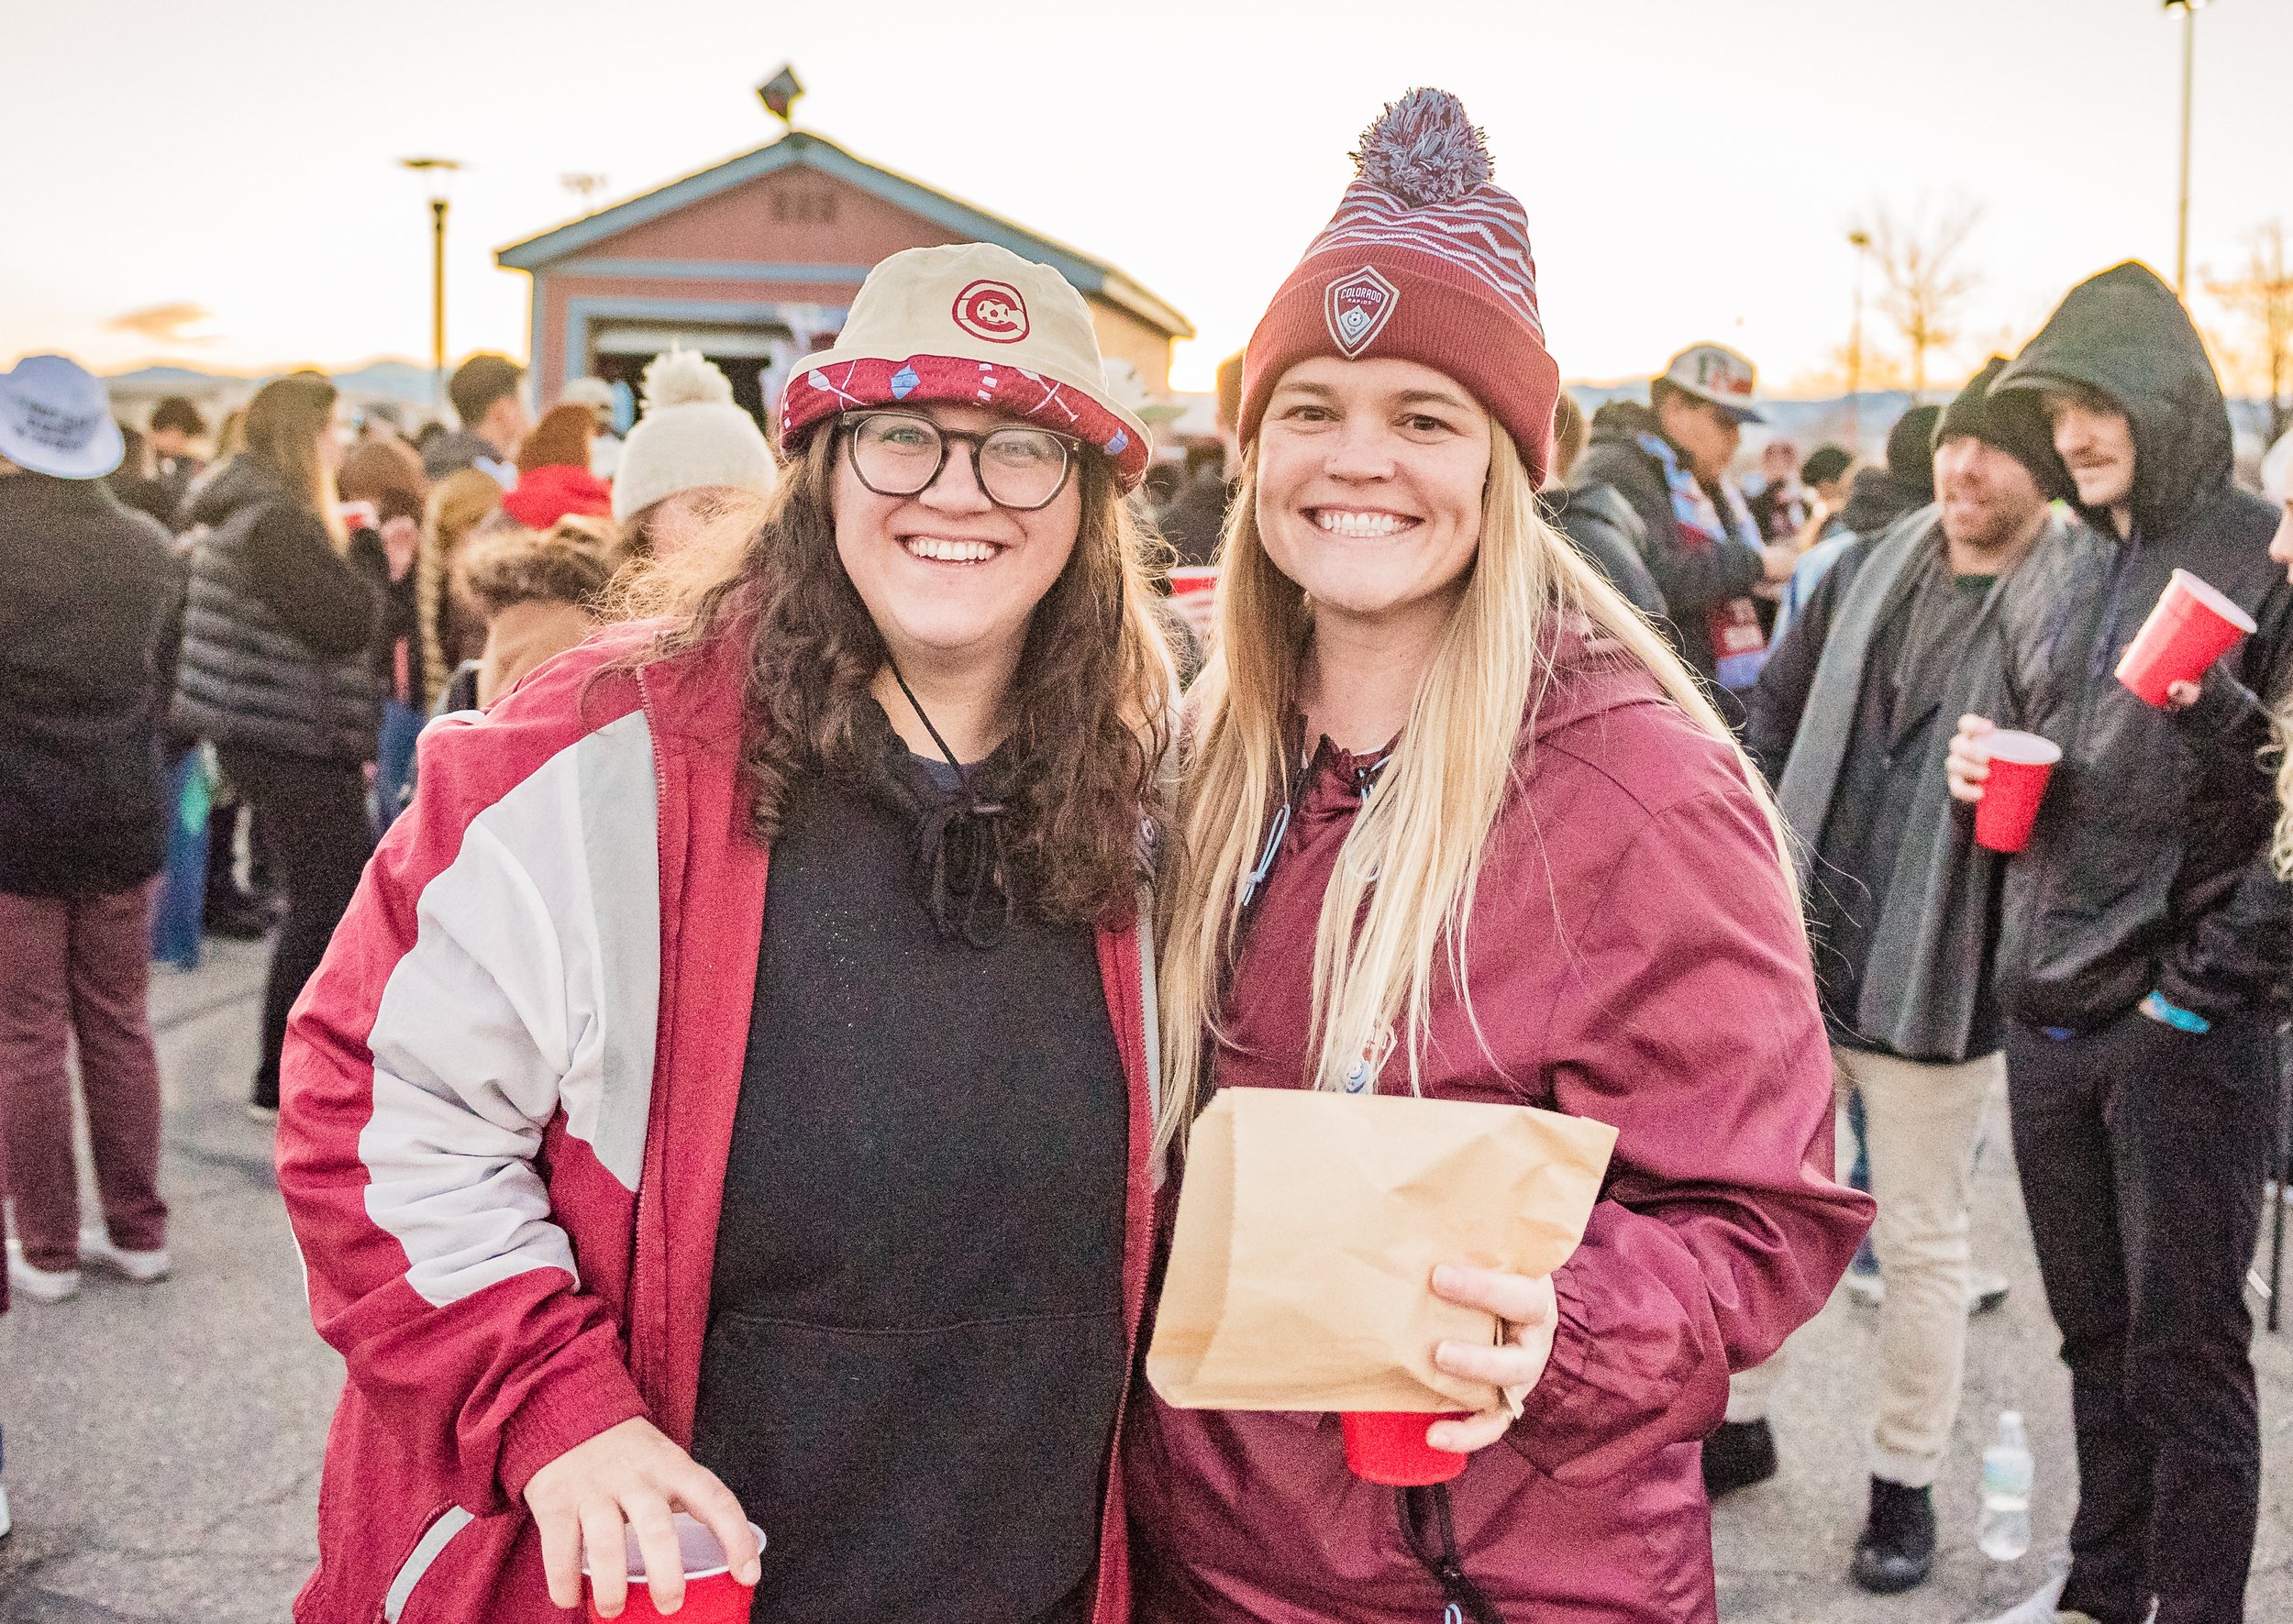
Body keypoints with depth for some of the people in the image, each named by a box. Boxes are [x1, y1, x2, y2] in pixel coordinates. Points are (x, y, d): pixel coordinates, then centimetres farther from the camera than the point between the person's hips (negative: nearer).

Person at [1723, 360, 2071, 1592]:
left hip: (1937, 982, -5)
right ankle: (1738, 1423, 35)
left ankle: (1905, 1484, 26)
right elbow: (1776, 711, 15)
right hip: (1798, 949, 5)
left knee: (1920, 1239, 8)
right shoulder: (1870, 569, 6)